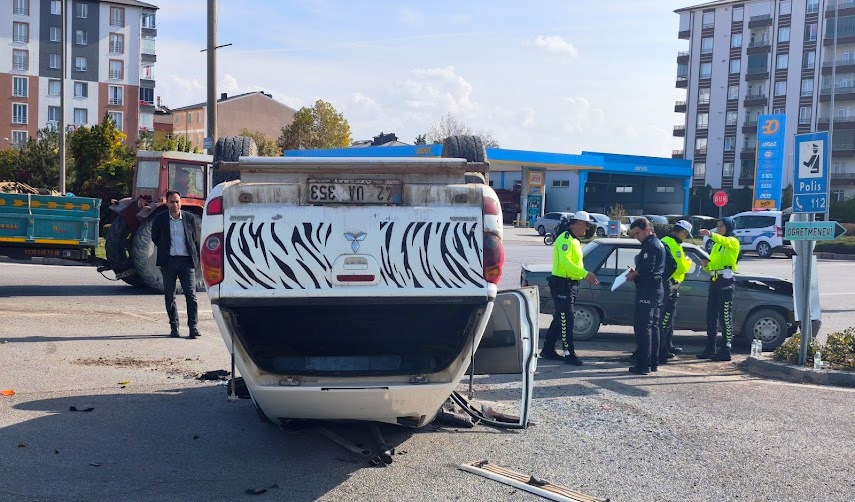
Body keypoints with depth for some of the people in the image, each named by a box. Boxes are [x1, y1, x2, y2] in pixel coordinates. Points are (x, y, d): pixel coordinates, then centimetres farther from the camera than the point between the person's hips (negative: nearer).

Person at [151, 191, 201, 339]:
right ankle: (174, 327, 14)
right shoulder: (160, 219, 3)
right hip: (168, 261, 1)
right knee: (169, 296, 6)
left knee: (191, 294, -6)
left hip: (186, 261, -1)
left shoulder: (190, 218, 5)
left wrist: (196, 258, 8)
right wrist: (166, 250, 12)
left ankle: (193, 326, -5)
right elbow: (155, 238, 16)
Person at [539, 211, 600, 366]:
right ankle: (570, 354, -4)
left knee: (560, 318, 14)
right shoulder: (565, 239, -16)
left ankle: (548, 349, 22)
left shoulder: (574, 240, 18)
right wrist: (585, 274, -31)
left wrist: (586, 274, 6)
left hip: (570, 284, 10)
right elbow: (565, 262, -28)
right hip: (561, 284, -10)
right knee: (566, 320, -7)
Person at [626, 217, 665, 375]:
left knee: (643, 327, -10)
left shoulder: (651, 245, -13)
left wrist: (633, 274, -8)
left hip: (647, 290, -11)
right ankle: (653, 362, 20)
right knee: (653, 326, 14)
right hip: (655, 288, 11)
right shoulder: (657, 244, 20)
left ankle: (643, 364, -11)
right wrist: (635, 272, 6)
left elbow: (647, 268, -23)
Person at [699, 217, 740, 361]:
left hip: (725, 280, -8)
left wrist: (711, 235, -45)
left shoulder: (733, 241, -1)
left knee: (725, 316, -7)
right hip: (714, 280, 8)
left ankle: (726, 350, -5)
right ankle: (710, 349, 12)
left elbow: (724, 241, -27)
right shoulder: (716, 244, 23)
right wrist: (706, 264, 3)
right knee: (711, 316, 7)